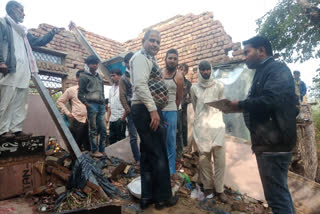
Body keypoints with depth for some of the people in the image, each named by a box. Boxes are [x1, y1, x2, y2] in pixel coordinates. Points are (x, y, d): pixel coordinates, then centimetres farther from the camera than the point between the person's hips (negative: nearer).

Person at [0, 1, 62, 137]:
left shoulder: (22, 31, 29)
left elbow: (38, 41, 35)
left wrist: (51, 33, 24)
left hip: (23, 71, 7)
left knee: (20, 103, 3)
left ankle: (16, 129, 7)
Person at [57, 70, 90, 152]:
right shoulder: (71, 90, 4)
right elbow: (60, 101, 8)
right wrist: (67, 113, -1)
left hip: (88, 120, 3)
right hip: (77, 121, -2)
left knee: (88, 145, 10)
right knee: (76, 144, 4)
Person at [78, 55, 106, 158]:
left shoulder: (100, 78, 23)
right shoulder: (84, 76, 6)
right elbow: (80, 94, 0)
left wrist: (104, 104, 11)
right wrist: (87, 105, -10)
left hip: (101, 105, 5)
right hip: (92, 104, -5)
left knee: (103, 129, 2)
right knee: (93, 129, -3)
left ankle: (102, 150, 10)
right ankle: (94, 151, 4)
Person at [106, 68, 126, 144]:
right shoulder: (111, 89, 17)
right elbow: (110, 105, 18)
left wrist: (123, 117, -16)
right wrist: (108, 117, 11)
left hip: (120, 119, -7)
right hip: (112, 119, 7)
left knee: (121, 139, 0)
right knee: (111, 139, 11)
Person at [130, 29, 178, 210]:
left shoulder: (149, 59, 25)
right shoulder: (141, 57, -6)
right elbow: (140, 84, -20)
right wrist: (153, 110, -24)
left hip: (149, 110, 11)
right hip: (147, 111, -11)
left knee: (148, 154, 13)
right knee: (159, 155, -2)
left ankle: (147, 197, 25)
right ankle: (163, 198, 15)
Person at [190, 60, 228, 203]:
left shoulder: (219, 86, 2)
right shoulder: (194, 88, 3)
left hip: (217, 124, 0)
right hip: (201, 126, 0)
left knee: (220, 158, -4)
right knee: (204, 157, 5)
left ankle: (219, 189, 9)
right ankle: (207, 186, 19)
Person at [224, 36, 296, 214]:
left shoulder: (277, 69, -10)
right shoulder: (263, 73, 19)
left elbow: (270, 100, -27)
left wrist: (239, 105, -15)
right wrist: (239, 107, 3)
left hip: (273, 143, -10)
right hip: (268, 142, 10)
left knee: (276, 194, -2)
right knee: (279, 190, 20)